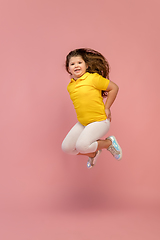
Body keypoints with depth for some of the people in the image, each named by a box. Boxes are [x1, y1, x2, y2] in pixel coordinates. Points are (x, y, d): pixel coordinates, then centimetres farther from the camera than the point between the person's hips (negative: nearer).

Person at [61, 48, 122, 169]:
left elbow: (114, 88, -9)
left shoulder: (93, 78, -13)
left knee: (81, 146, -26)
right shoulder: (70, 86, 7)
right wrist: (82, 115, 13)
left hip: (99, 121, -7)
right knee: (66, 147, 2)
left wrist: (107, 108, -8)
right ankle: (93, 153, 26)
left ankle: (109, 143, 1)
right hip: (82, 123, 7)